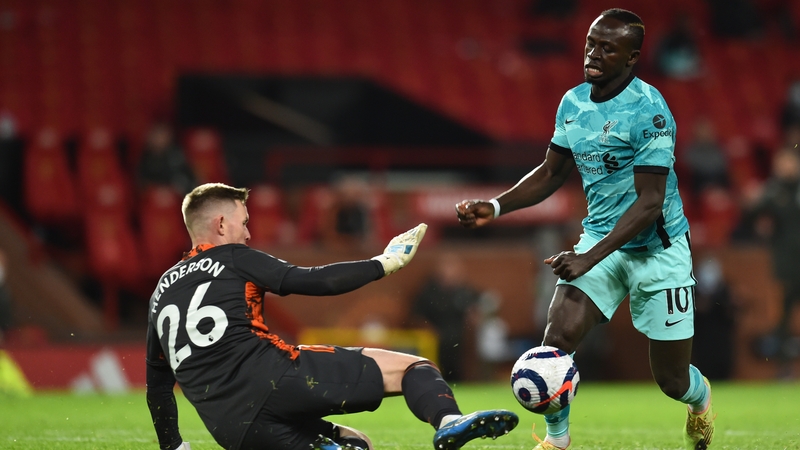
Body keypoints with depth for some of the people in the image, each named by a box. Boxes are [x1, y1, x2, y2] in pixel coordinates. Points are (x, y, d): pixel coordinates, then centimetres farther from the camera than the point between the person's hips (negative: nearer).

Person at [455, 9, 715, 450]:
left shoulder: (648, 110, -21)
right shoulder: (573, 103, 1)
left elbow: (649, 201, -23)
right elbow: (551, 173, 15)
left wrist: (589, 258, -28)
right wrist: (494, 207, 0)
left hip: (658, 251, -5)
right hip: (600, 236, 5)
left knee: (672, 380, 4)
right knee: (556, 340, -18)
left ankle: (700, 398, 42)